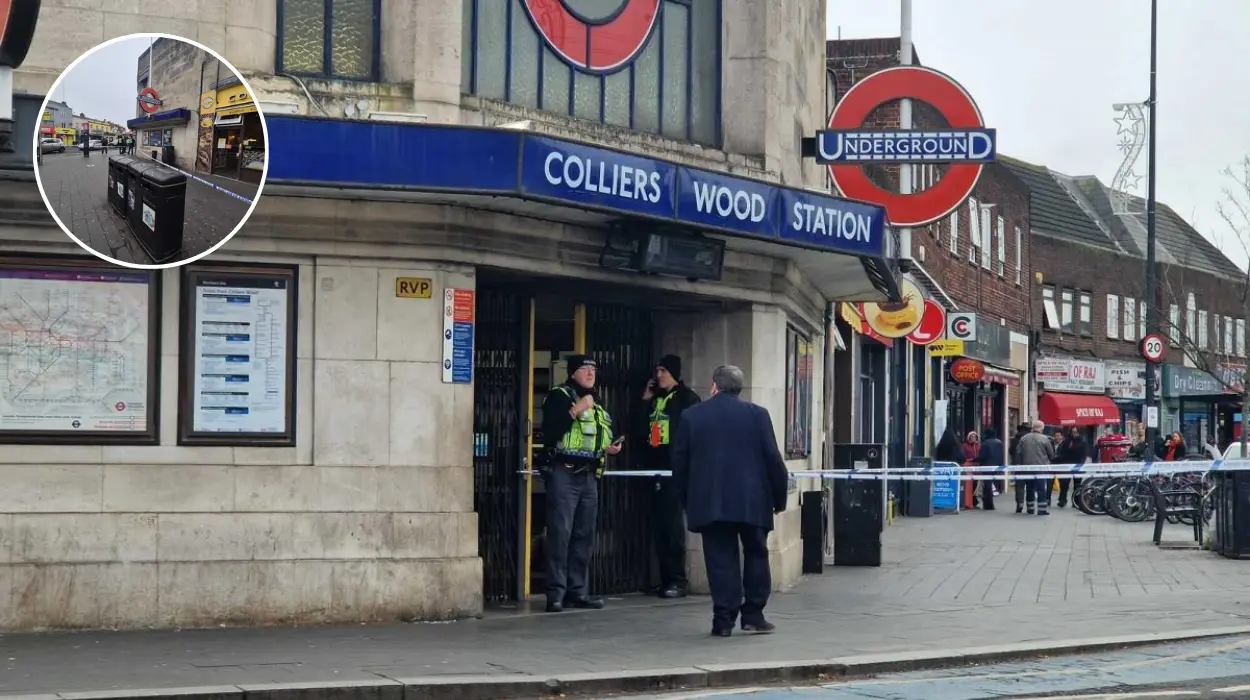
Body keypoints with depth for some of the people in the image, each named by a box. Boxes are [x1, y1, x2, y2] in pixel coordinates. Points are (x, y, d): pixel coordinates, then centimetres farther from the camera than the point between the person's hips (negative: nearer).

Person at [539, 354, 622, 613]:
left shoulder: (597, 405, 21)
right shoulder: (559, 396, -3)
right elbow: (550, 432, -16)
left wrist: (608, 449, 11)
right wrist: (575, 411, -21)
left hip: (589, 476, 8)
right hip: (563, 474, -8)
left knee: (584, 536, 7)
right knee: (560, 533, -11)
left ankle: (577, 590, 12)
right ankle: (556, 592, -11)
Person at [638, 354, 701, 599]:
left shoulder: (687, 397, -1)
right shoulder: (655, 398, 18)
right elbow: (642, 428, 21)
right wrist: (645, 401, 11)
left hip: (676, 467, -7)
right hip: (656, 467, 7)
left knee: (673, 523, -9)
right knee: (660, 525, 5)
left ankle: (678, 580, -7)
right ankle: (666, 578, 9)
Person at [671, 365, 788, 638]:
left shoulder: (691, 416, 4)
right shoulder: (757, 414, 0)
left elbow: (679, 462, 6)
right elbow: (773, 459, -2)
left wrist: (687, 500, 16)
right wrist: (779, 497, 7)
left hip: (709, 502, 1)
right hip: (752, 501, -1)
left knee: (721, 560, 3)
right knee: (756, 555, 12)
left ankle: (724, 620, 0)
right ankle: (753, 616, 11)